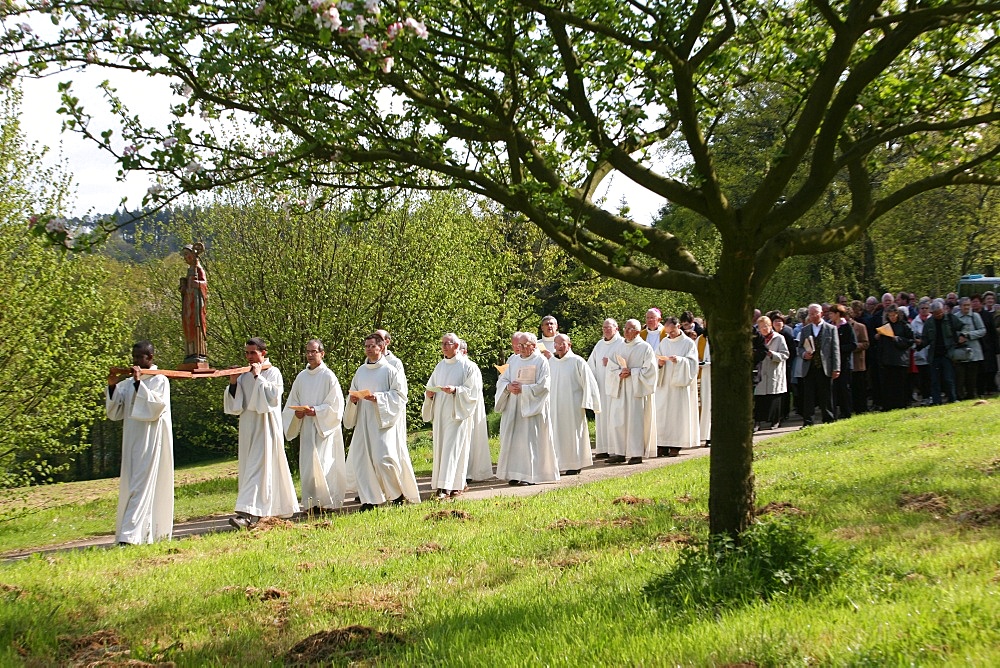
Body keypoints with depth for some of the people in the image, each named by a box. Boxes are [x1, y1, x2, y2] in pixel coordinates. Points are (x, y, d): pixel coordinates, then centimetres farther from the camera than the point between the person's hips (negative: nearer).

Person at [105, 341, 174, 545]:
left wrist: (139, 383, -18)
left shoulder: (160, 380, -3)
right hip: (132, 441, 7)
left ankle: (131, 535, -16)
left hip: (151, 441, -7)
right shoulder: (128, 384, 13)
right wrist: (112, 387, -3)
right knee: (130, 487, 7)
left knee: (142, 486, -11)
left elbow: (157, 407, -17)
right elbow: (114, 413, 10)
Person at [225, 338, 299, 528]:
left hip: (265, 425, -7)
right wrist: (233, 383, -5)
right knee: (251, 467, 8)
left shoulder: (273, 372, -3)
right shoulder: (244, 376, 12)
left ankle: (248, 513, -23)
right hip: (248, 427, 7)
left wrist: (258, 377, -15)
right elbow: (235, 405, 9)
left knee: (258, 467, -14)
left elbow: (273, 396, -17)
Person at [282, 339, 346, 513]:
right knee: (307, 465, 4)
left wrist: (316, 411, -19)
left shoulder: (328, 376, -6)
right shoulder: (301, 377, 11)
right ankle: (313, 502, 10)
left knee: (323, 463, -10)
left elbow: (336, 405, -9)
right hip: (306, 427, 6)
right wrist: (297, 412, -4)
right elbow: (292, 402, 16)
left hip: (325, 427, -6)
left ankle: (328, 501, -4)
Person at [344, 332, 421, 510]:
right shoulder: (360, 371, 15)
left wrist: (378, 398, -20)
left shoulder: (390, 369, -2)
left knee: (384, 458, -12)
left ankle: (398, 494, 9)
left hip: (384, 420, -6)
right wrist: (353, 399, -2)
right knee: (362, 459, -1)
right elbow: (353, 392, 21)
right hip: (363, 422, 6)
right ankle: (369, 499, 6)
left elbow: (399, 395, -8)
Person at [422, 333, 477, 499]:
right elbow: (431, 386, 19)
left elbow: (472, 391, -8)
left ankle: (447, 486, -14)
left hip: (457, 414, -6)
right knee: (440, 448, 5)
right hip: (440, 414, 6)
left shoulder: (467, 366, -4)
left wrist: (455, 390, -22)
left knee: (452, 448, -10)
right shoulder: (440, 366, 14)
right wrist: (429, 393, -3)